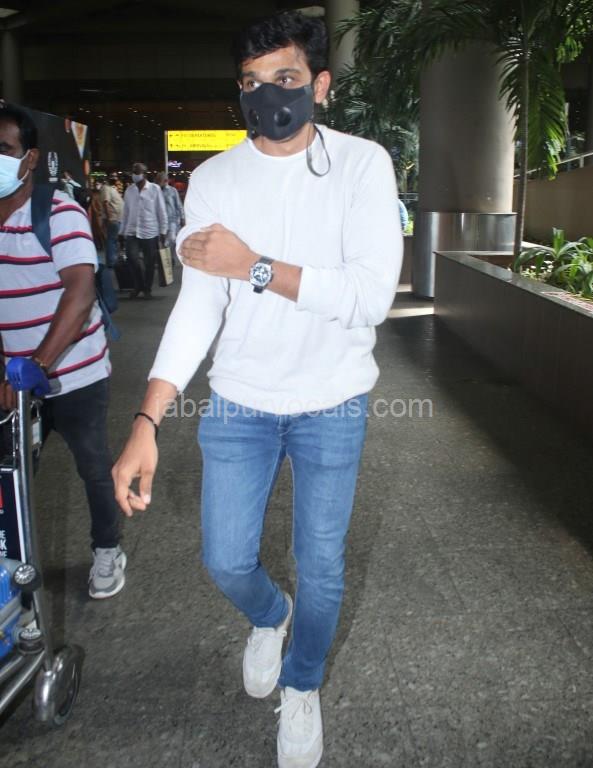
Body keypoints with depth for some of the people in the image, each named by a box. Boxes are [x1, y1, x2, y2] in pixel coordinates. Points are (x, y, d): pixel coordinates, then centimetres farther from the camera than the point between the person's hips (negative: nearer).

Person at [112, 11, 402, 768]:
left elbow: (371, 295, -20)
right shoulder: (214, 179, -4)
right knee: (226, 561, 10)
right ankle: (268, 616, 47)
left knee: (320, 568, 10)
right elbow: (196, 306, -10)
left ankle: (302, 688, 41)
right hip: (239, 402, 2)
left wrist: (255, 265, -25)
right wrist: (146, 423, -20)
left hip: (332, 406, -1)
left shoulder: (362, 164, -9)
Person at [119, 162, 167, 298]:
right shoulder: (129, 190, 9)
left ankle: (147, 289, 23)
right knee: (132, 256, -15)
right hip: (132, 231, 2)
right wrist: (122, 231, 12)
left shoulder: (155, 189, -1)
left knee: (149, 263, 4)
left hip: (150, 232, -2)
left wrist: (163, 231, -4)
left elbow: (161, 211, 0)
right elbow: (126, 212, 13)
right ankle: (138, 285, 7)